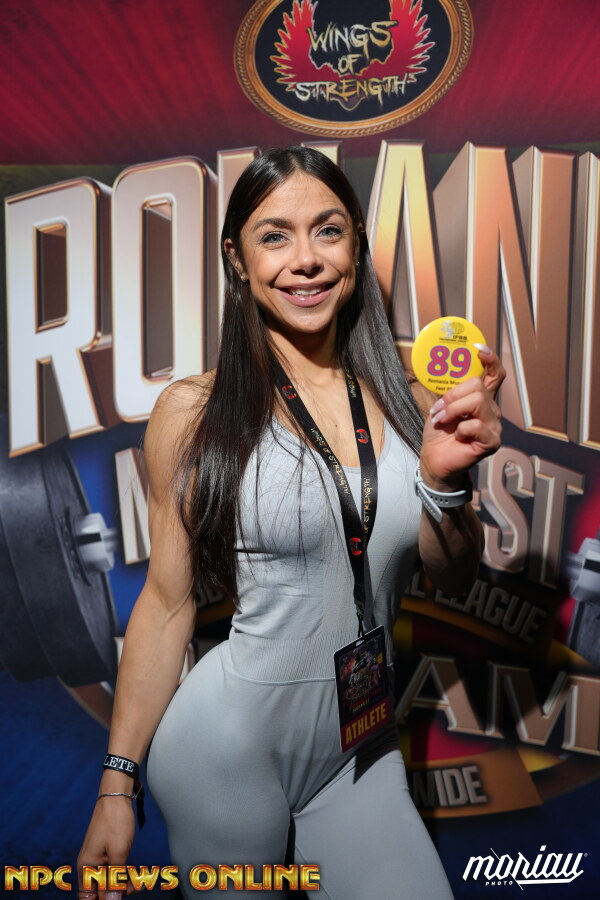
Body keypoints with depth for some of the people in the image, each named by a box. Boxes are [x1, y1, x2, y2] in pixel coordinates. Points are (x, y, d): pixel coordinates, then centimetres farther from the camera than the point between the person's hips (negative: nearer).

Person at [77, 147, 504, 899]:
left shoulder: (394, 395, -3)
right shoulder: (195, 411, -12)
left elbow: (454, 578, 0)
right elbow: (167, 603, -5)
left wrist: (446, 477, -20)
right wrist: (117, 785, -1)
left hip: (359, 749, 4)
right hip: (229, 746, -3)